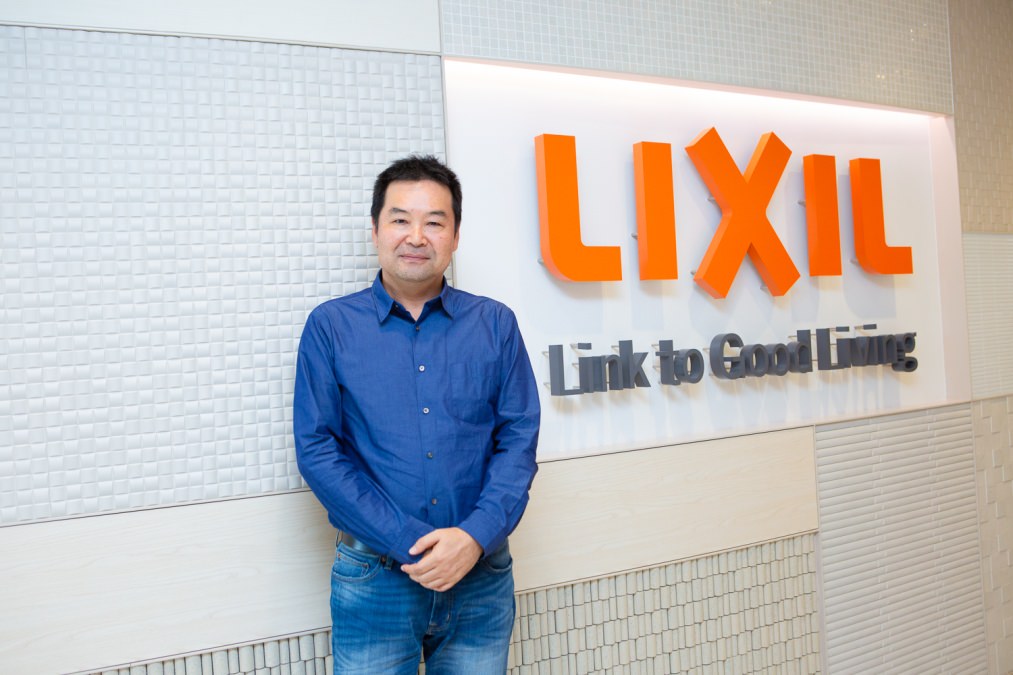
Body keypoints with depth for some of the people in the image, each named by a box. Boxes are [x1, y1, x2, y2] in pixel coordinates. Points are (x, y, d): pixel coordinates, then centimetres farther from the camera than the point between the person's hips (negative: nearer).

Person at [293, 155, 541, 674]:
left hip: (482, 574, 2)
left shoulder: (496, 324, 3)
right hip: (374, 577, -1)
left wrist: (475, 536, -14)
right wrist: (410, 544, -14)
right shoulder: (331, 326, -1)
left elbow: (519, 438, 0)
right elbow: (316, 450, -6)